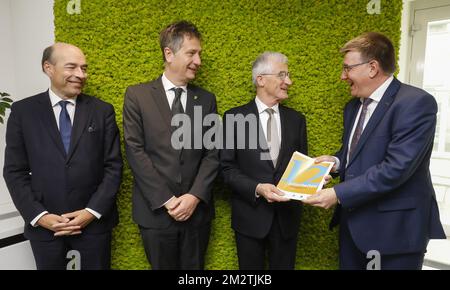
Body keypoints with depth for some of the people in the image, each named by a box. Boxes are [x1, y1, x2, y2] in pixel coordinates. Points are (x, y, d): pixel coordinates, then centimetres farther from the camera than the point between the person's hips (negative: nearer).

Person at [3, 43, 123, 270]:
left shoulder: (102, 111, -1)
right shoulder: (23, 111, 0)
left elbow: (113, 166, -3)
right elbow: (14, 171, 0)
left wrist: (92, 211, -10)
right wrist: (38, 215, -9)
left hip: (95, 221, 0)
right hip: (43, 224, 0)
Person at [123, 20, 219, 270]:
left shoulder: (206, 99, 5)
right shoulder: (137, 95, -2)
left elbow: (212, 154, 1)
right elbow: (135, 152, -8)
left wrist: (195, 196, -11)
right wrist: (167, 200, -13)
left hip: (197, 210, 2)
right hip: (155, 211, -2)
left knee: (194, 267, 16)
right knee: (161, 266, 15)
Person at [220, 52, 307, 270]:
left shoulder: (296, 119, 4)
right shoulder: (234, 117, -6)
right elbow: (227, 168, -8)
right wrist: (257, 188, -21)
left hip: (287, 215, 3)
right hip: (250, 215, -2)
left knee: (284, 266, 18)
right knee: (251, 268, 15)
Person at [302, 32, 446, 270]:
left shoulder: (416, 103, -16)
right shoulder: (353, 106, 9)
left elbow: (396, 167, -25)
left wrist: (338, 194, -23)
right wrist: (336, 161, -3)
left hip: (394, 228, -7)